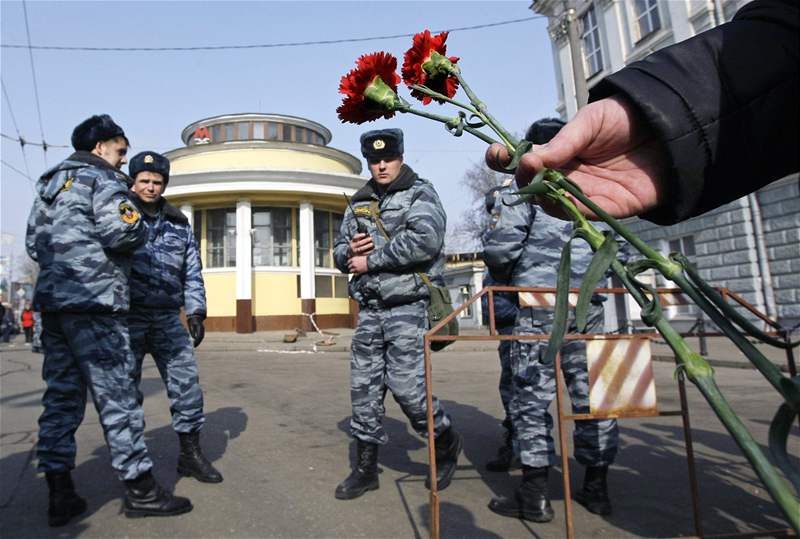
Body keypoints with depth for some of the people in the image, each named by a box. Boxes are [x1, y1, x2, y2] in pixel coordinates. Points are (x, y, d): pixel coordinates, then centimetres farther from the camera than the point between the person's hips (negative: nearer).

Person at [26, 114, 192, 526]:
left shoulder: (48, 184, 22)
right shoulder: (102, 179, -5)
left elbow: (33, 243, 26)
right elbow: (123, 231, -21)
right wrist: (139, 230, -1)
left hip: (51, 300, 9)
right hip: (93, 303, -9)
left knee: (61, 396, 11)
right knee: (116, 395, -4)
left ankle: (59, 494, 17)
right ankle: (140, 490, 4)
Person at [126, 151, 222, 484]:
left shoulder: (179, 224, 13)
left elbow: (192, 272, 13)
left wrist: (195, 312, 3)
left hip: (168, 318, 3)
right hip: (126, 317, -2)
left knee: (186, 383, 0)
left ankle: (190, 453, 14)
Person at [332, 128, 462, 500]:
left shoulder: (421, 193, 0)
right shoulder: (359, 203, 19)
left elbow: (424, 240, -18)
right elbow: (339, 251, 19)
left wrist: (370, 260, -12)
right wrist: (349, 252, -6)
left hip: (409, 305, -6)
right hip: (370, 309, 6)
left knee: (405, 383, -8)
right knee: (363, 386, 7)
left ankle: (445, 441, 21)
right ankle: (365, 467, 22)